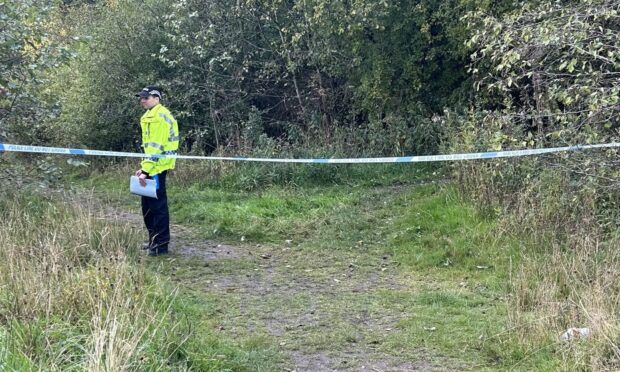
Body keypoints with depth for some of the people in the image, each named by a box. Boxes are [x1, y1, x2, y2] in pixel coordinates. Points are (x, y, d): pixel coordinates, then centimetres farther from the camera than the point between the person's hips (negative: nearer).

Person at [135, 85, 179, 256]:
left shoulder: (160, 117, -15)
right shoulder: (150, 116, 17)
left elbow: (156, 147, -21)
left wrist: (145, 170, -22)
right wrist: (144, 167, 16)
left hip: (158, 167, -10)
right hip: (153, 166, 10)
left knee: (158, 205, -5)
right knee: (148, 204, 15)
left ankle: (161, 244, 1)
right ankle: (154, 239, 25)